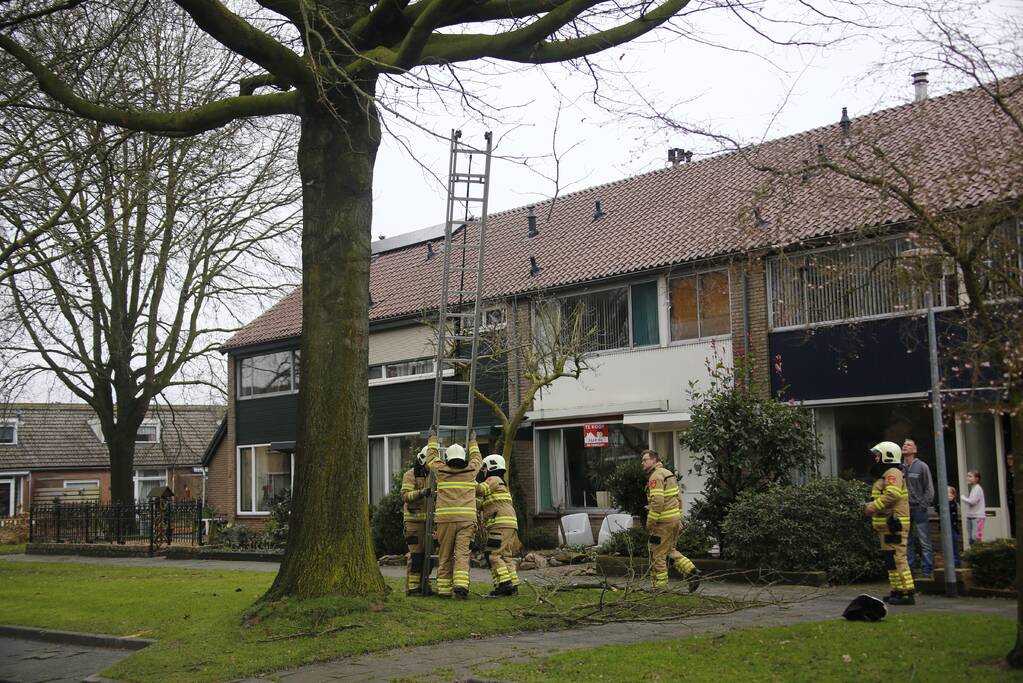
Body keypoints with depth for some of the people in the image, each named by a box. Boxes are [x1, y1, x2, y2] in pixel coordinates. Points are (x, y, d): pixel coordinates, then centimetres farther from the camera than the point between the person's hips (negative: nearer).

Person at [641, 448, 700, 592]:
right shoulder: (668, 473, 16)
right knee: (670, 550, 21)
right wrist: (679, 518, 22)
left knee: (658, 554, 0)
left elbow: (657, 501, -24)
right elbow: (679, 497, 19)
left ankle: (659, 587, 4)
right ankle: (691, 572, 10)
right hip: (675, 518, 10)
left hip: (663, 521, -10)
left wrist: (650, 522, -18)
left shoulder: (656, 476, -15)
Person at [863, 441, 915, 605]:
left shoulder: (893, 473, -11)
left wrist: (873, 507, -23)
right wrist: (871, 506, 10)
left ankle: (907, 594, -13)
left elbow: (893, 494, -27)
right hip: (887, 524, 11)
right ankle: (897, 591, 19)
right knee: (891, 559, 14)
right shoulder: (885, 474, 23)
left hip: (893, 524, -11)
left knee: (897, 558, -13)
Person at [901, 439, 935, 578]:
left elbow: (929, 488, -1)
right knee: (907, 542, 8)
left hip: (919, 509, -3)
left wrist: (924, 505, -9)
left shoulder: (922, 466, 0)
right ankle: (909, 568, 15)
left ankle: (927, 570, 1)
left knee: (925, 542, -3)